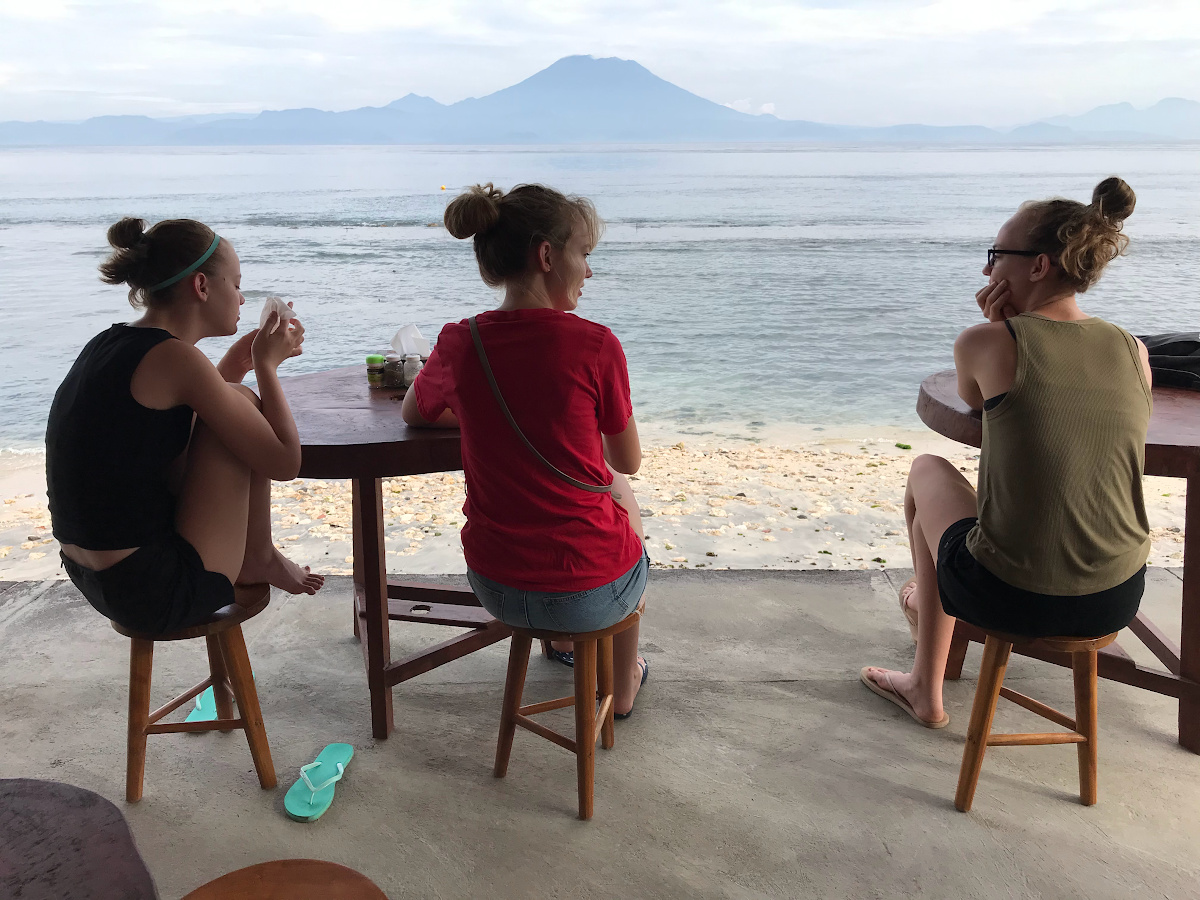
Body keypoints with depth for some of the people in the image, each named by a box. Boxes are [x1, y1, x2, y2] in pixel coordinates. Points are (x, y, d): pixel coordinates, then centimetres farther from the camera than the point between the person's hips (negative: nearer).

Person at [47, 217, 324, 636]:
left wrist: (236, 365, 17)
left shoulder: (108, 344, 8)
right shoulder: (173, 358, -19)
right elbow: (284, 462, -16)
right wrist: (266, 364, -2)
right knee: (242, 403, -3)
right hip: (158, 593, -9)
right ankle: (258, 558, 12)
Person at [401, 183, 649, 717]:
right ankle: (624, 684, 49)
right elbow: (628, 462, -1)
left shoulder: (459, 345, -6)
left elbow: (413, 413, 17)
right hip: (588, 594, -4)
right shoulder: (595, 345, -17)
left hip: (493, 587, 4)